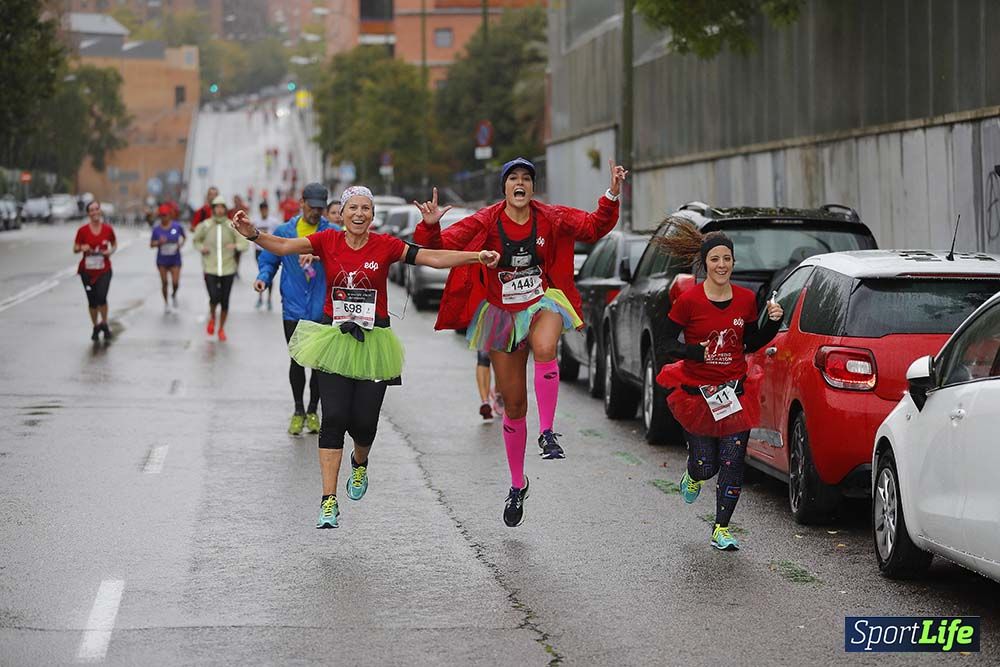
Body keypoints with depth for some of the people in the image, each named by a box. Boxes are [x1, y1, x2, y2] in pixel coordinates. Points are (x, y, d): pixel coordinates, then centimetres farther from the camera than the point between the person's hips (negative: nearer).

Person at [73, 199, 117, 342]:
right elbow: (75, 249, 2)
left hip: (104, 270, -1)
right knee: (92, 301, 8)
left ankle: (104, 324, 5)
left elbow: (114, 244, 14)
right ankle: (95, 327, 25)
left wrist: (111, 251, -7)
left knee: (101, 296, -18)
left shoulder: (107, 229, -2)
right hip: (87, 270, 1)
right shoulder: (83, 230, -4)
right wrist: (82, 248, -20)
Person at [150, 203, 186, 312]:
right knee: (164, 282, 6)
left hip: (175, 259, -1)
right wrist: (159, 242, -20)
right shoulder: (156, 229, -6)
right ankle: (166, 303, 26)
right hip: (162, 260, 1)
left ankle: (174, 295, 28)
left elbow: (184, 236, 11)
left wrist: (181, 244, -9)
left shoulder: (177, 226, -7)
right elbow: (151, 244, 0)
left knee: (175, 282, -7)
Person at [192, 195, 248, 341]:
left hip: (228, 269, 1)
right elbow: (196, 240, 17)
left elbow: (244, 243, -5)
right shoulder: (205, 226, 0)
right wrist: (201, 248, -4)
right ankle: (212, 317, 17)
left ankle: (221, 329, 26)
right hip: (210, 269, -1)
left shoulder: (232, 226, -1)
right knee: (214, 298, -16)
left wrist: (236, 246, -27)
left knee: (225, 302, 6)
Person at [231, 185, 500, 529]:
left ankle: (360, 464, 39)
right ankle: (329, 502, -7)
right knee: (334, 417, -9)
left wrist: (477, 256, -15)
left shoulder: (385, 245, -2)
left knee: (363, 421, 1)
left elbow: (434, 258, -6)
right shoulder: (328, 241, -1)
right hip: (334, 338, 0)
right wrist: (252, 234, -28)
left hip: (373, 342, 0)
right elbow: (284, 246, -11)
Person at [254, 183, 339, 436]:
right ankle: (298, 410, 18)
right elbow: (268, 260, 12)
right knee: (297, 360, 1)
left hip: (323, 309, 0)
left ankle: (312, 410, 24)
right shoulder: (284, 231, 5)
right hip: (294, 308, 1)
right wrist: (263, 277, -8)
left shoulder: (333, 233, -2)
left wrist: (318, 254, -37)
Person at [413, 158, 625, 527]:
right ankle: (517, 485, 24)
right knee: (514, 404, 7)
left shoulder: (551, 218, -4)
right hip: (502, 313, 1)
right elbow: (440, 247, -11)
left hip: (542, 303, -1)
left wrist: (612, 196, -18)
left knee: (545, 348, -39)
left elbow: (593, 227, -3)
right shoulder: (485, 222, -7)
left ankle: (547, 433, -30)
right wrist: (430, 227, -31)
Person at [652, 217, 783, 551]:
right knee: (706, 465, 3)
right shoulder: (689, 300, -11)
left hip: (735, 391, 2)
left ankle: (721, 530, 12)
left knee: (732, 463, -2)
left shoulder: (746, 299, 0)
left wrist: (773, 322, -5)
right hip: (696, 391, -2)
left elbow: (752, 344, 12)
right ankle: (693, 477, 42)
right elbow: (667, 341, -6)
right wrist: (697, 352, -23)